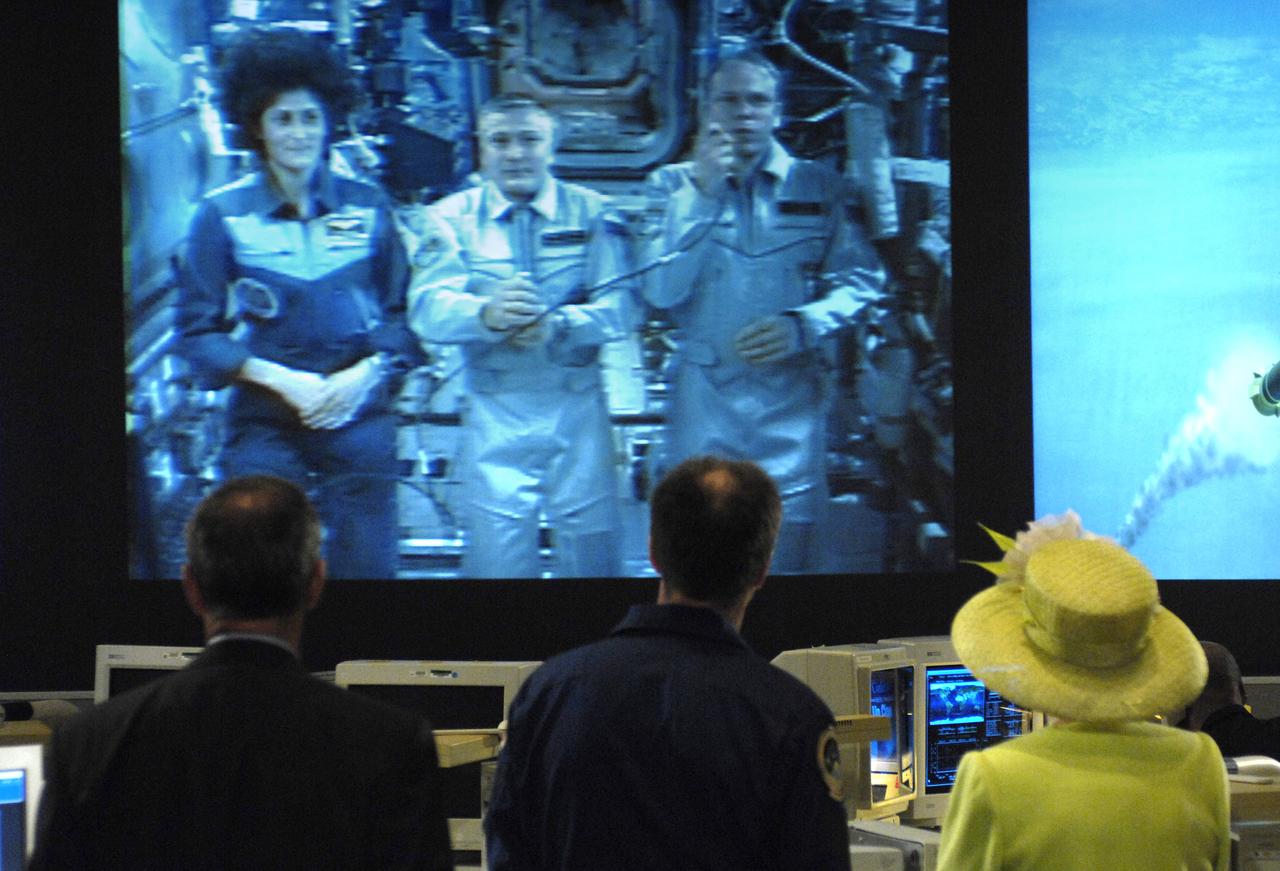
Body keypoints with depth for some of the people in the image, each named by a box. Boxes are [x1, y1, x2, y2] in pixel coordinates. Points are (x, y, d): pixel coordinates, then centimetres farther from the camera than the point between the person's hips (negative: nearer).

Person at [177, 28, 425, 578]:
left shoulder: (367, 208, 7)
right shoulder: (222, 216, 1)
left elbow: (403, 312, 11)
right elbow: (197, 330, 1)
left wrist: (366, 374, -8)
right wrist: (282, 381, -11)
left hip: (360, 417, 2)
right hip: (264, 424, -1)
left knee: (367, 563, 0)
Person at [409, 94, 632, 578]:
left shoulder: (591, 212, 6)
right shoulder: (451, 217, 5)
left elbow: (617, 307, -6)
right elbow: (427, 310, -10)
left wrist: (557, 323, -26)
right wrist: (488, 314, -32)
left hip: (577, 411, 0)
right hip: (494, 416, 0)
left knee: (592, 555, 1)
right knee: (496, 558, 0)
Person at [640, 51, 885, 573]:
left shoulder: (819, 189, 7)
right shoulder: (673, 186, 6)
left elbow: (862, 281, 6)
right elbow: (661, 293, -6)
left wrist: (801, 326, -11)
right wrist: (702, 193, -10)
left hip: (791, 402, 0)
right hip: (702, 404, 0)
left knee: (790, 558, 0)